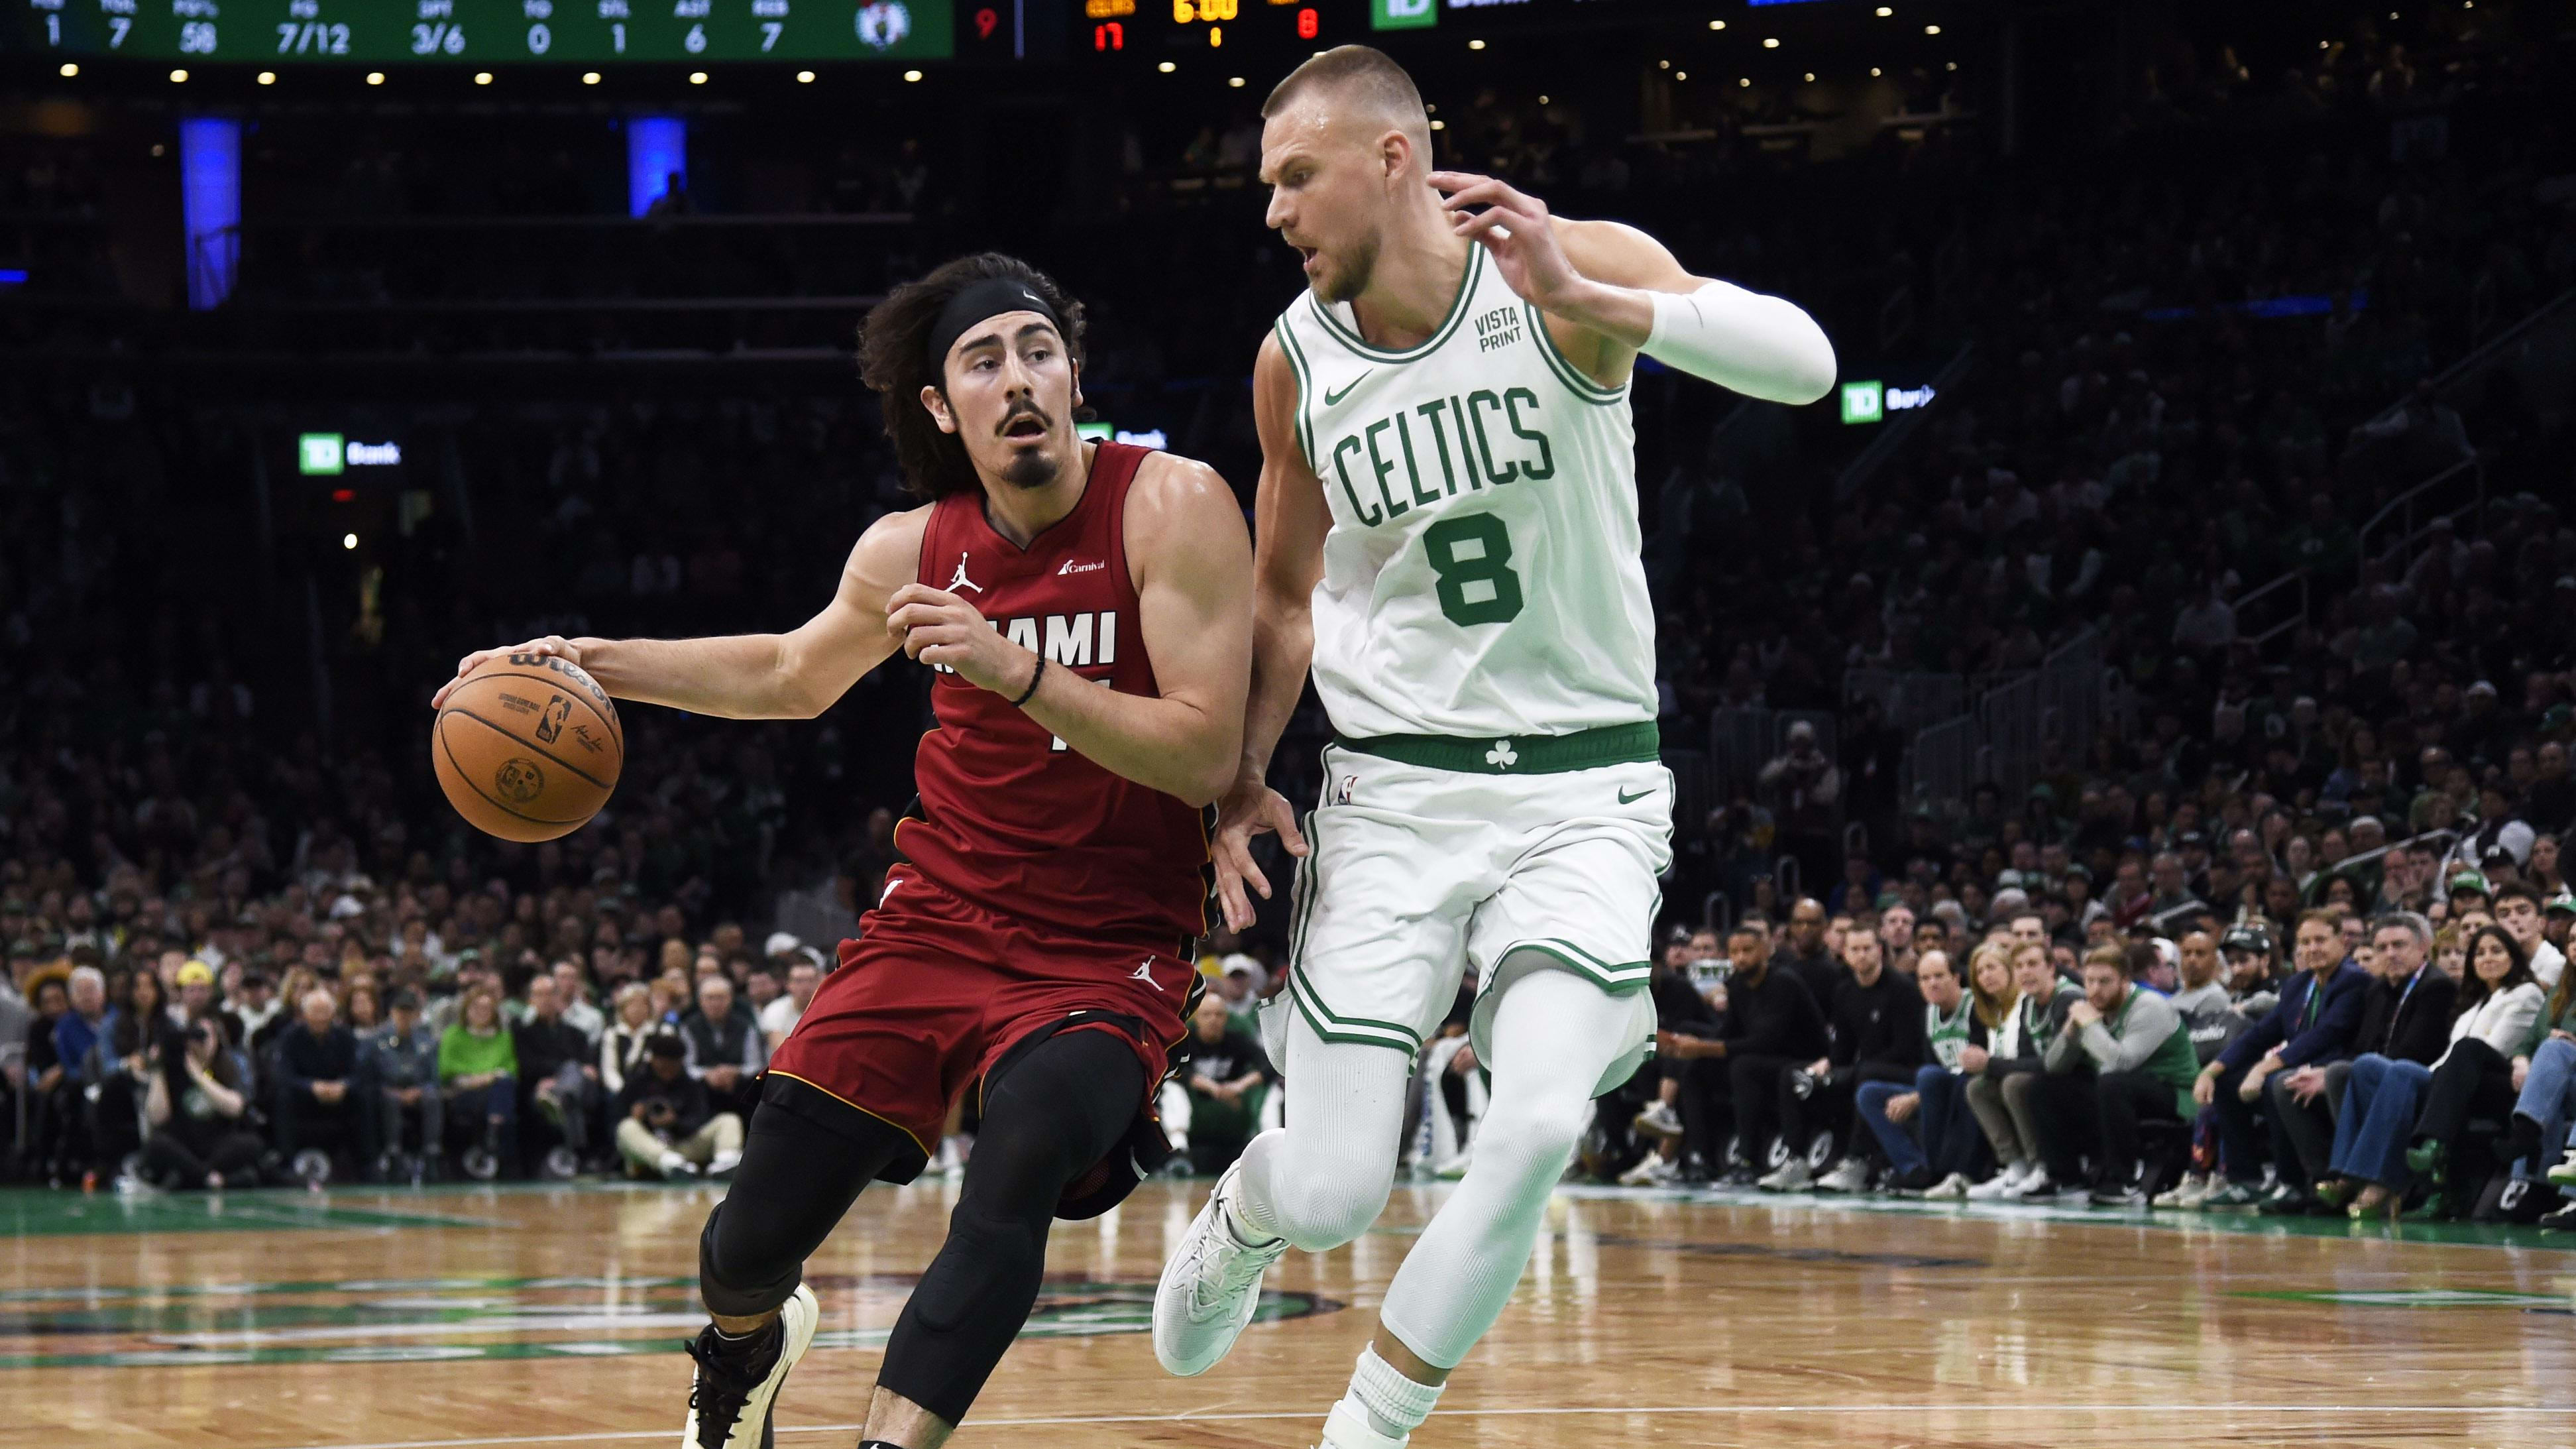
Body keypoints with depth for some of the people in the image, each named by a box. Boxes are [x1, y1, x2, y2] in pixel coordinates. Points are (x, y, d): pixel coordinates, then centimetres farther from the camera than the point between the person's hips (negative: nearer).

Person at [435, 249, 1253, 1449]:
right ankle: (744, 1349, 39)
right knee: (756, 1239, 2)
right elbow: (793, 675, 23)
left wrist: (1017, 671, -31)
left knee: (1023, 1158, -35)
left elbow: (1208, 757, -22)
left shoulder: (1172, 509, -14)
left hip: (1109, 952, -4)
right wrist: (597, 664, 13)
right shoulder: (914, 550, 0)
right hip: (942, 916, 4)